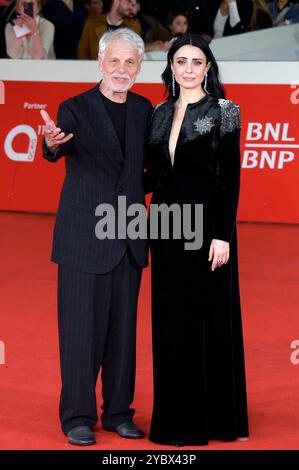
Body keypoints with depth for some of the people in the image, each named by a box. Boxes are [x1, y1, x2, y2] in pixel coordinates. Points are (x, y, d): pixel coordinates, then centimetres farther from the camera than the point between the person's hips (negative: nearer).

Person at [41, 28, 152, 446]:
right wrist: (52, 143, -47)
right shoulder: (76, 108, -7)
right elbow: (60, 150, -26)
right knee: (82, 328, -1)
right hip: (85, 236, -5)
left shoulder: (144, 110, 9)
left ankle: (118, 411, 21)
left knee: (123, 328, 10)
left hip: (129, 238, 5)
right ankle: (78, 416, 8)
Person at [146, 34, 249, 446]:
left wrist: (223, 235, -15)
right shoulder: (160, 113, 11)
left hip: (206, 224, -5)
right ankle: (176, 417, 16)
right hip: (167, 226, 5)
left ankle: (213, 418, 8)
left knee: (209, 317, -1)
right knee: (170, 319, 8)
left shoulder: (223, 111, -5)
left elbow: (231, 177, -9)